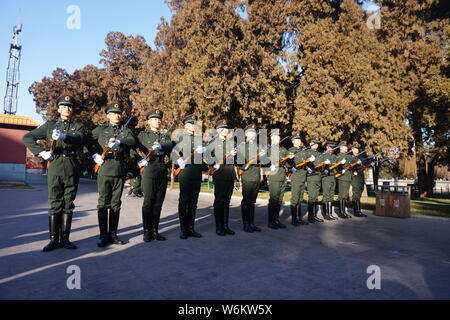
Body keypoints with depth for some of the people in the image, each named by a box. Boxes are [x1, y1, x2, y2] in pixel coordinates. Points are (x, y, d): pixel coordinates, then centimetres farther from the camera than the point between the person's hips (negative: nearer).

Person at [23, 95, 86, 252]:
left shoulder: (78, 126, 11)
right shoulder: (50, 125, 13)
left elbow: (79, 139, -12)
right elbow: (27, 137, 11)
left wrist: (63, 136, -31)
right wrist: (41, 152, -2)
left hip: (72, 168, 0)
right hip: (55, 166, 0)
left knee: (68, 204, 4)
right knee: (55, 204, 0)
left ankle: (65, 238, 10)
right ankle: (53, 239, 6)